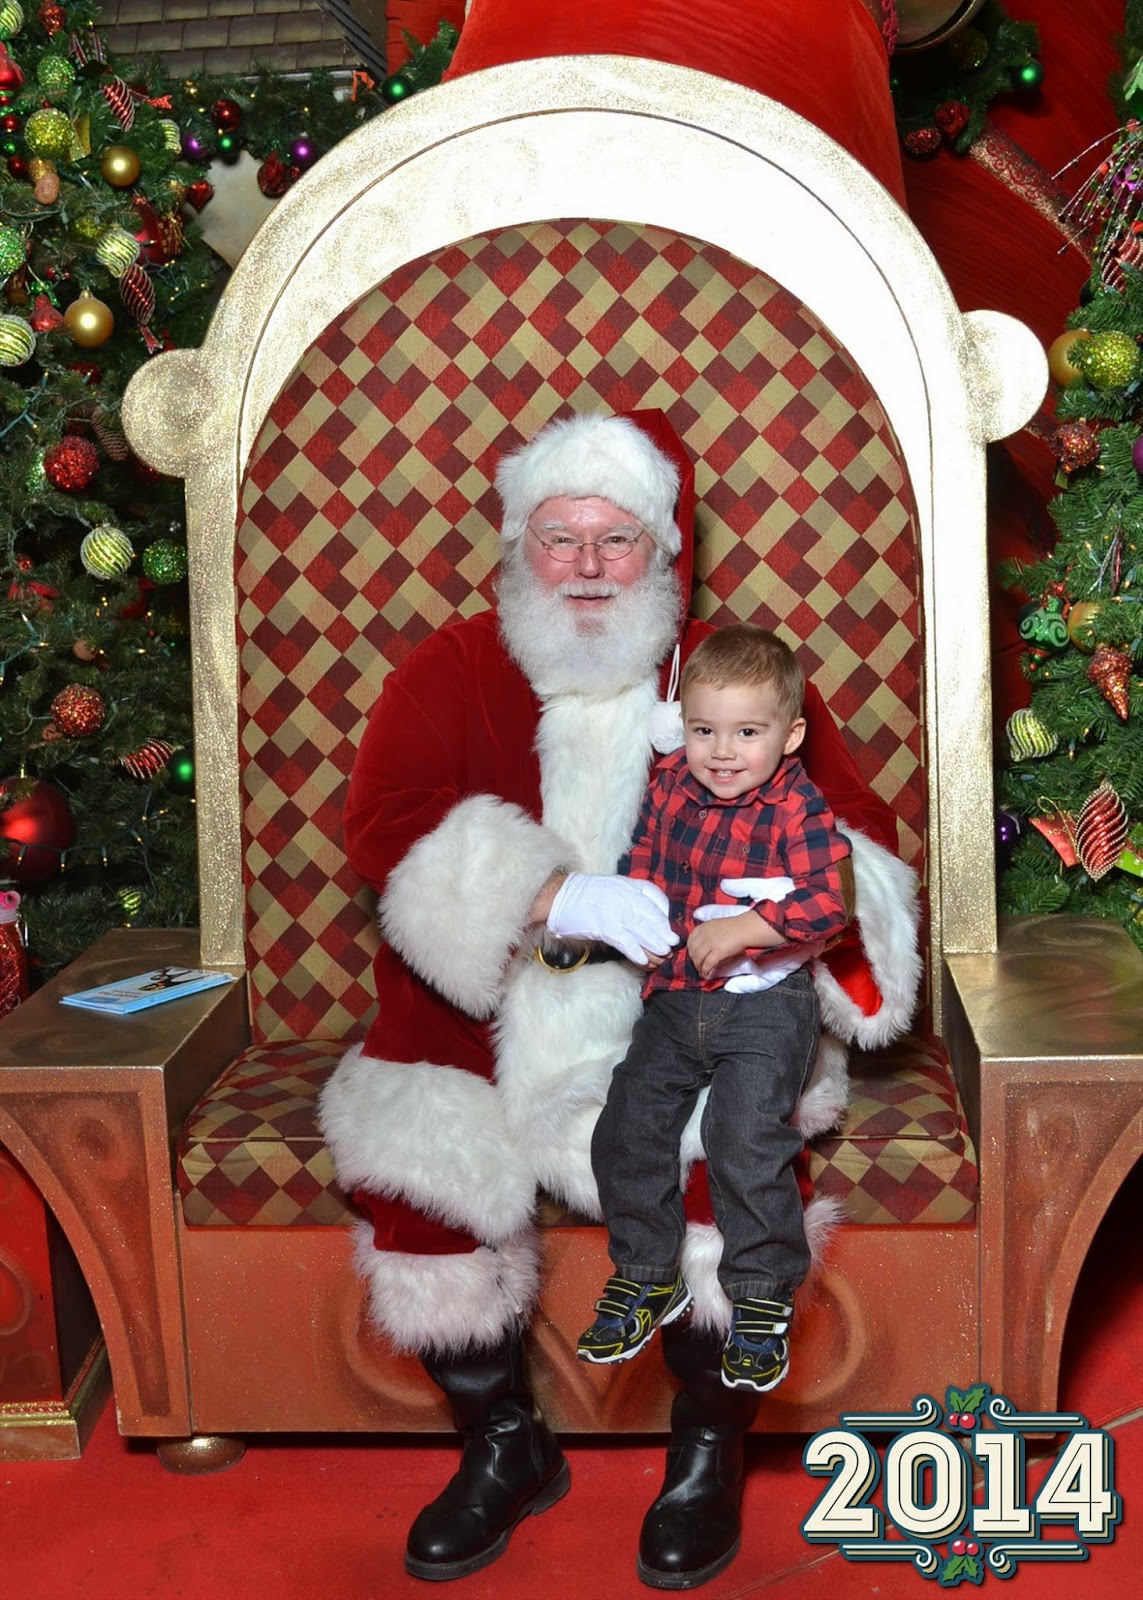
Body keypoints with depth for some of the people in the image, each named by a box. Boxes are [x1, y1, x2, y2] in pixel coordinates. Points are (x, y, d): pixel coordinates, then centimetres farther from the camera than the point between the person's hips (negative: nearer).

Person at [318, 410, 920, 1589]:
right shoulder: (449, 673, 7)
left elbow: (855, 839, 8)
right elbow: (388, 823, -10)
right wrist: (561, 897, -25)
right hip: (486, 1019, 1)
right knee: (410, 1153, -23)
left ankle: (709, 1451, 0)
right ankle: (504, 1446, 4)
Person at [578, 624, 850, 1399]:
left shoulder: (799, 809, -14)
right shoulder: (670, 785, 2)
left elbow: (827, 904, -24)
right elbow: (642, 865, 16)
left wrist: (740, 928, -31)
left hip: (766, 1007, -6)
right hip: (675, 1000, 6)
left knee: (747, 1142, -14)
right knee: (627, 1130, 4)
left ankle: (763, 1298, 8)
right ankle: (648, 1277, 25)